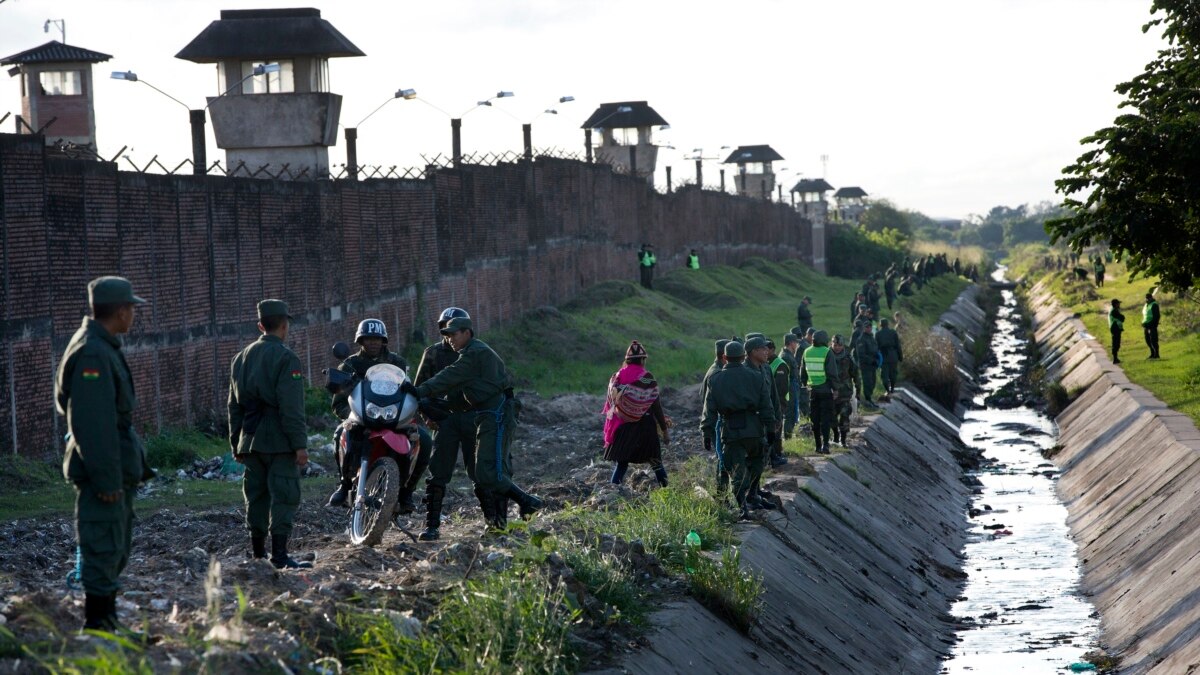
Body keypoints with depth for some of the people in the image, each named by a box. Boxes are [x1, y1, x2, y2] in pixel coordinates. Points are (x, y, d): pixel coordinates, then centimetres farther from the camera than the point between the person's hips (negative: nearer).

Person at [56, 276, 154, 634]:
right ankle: (97, 627, -2)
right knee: (103, 549, -6)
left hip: (116, 469, 11)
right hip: (103, 472, -11)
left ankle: (107, 621, 26)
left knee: (116, 550, 17)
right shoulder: (93, 355, -21)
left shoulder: (104, 348, 14)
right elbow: (93, 423, -25)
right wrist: (107, 479, -24)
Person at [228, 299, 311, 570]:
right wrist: (300, 445, -15)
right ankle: (279, 555, -9)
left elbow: (235, 405, 17)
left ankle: (257, 552, 17)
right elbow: (292, 408, -16)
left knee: (256, 496, 13)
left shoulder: (241, 358, 13)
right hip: (279, 441, -7)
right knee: (284, 496, -5)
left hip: (250, 441, 7)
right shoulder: (286, 359, -10)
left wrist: (236, 444, 22)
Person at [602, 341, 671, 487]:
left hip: (622, 428, 3)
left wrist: (611, 431, 16)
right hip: (645, 426, -3)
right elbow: (656, 406, -7)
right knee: (655, 462, 10)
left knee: (622, 463, 8)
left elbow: (610, 404, 7)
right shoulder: (647, 379, -9)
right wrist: (665, 429, 0)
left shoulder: (617, 378, 2)